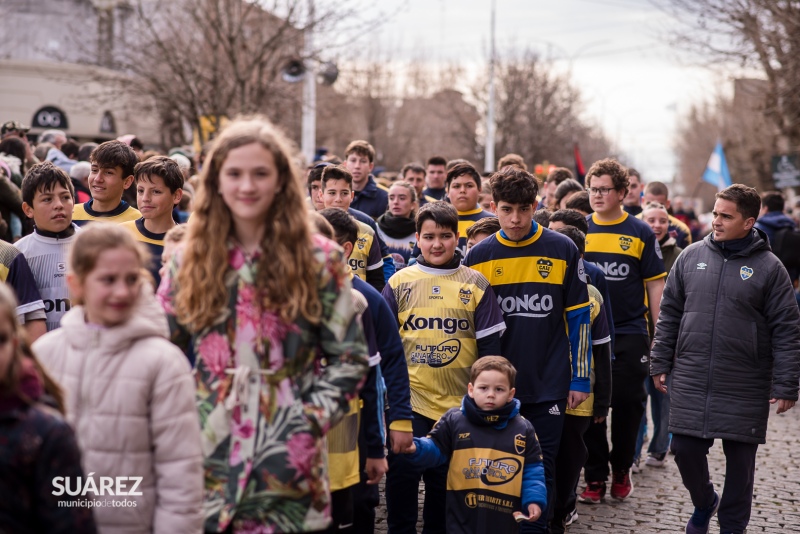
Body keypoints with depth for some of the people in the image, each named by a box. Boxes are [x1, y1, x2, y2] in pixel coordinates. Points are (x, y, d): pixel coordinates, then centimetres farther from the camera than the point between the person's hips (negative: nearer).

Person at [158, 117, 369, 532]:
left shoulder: (320, 260, 2)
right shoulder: (190, 260, 7)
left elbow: (349, 357, 2)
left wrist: (312, 418, -8)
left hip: (289, 457, -1)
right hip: (206, 455, 2)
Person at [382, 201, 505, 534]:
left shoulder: (476, 284, 0)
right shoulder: (399, 282, 1)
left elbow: (490, 345, 2)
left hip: (460, 401, 0)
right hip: (409, 398, 0)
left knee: (446, 479, 11)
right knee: (402, 472, -3)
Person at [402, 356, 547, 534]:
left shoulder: (523, 429, 3)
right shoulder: (454, 420, 0)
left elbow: (532, 469, 4)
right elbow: (435, 450, 5)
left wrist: (534, 500, -8)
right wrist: (415, 448, -15)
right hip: (463, 519, -1)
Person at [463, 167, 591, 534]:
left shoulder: (563, 250, -3)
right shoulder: (479, 256, 1)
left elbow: (579, 317, 0)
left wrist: (581, 379, -1)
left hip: (549, 384, -1)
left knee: (541, 468, 5)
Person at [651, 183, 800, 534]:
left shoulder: (768, 267, -4)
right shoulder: (691, 257, 4)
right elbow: (669, 314, 10)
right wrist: (660, 364, 7)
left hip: (744, 387, -2)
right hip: (690, 381, 3)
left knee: (740, 460, 7)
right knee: (685, 449, 5)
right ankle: (704, 502, 33)